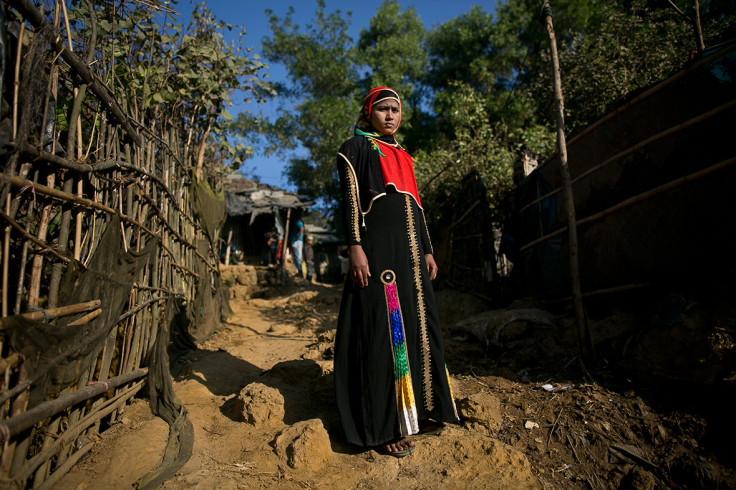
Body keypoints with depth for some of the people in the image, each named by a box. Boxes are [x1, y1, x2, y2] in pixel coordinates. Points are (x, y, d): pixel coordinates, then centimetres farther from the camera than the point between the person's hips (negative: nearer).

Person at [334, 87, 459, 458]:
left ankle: (417, 410, 19)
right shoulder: (356, 148, 6)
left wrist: (427, 250, 15)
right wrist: (355, 246, -18)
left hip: (409, 247, 8)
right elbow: (350, 197, -6)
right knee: (384, 326, -9)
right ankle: (385, 425, -1)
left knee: (417, 324, 7)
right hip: (378, 243, -7)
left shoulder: (403, 157, 26)